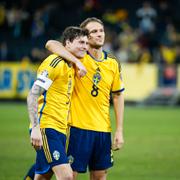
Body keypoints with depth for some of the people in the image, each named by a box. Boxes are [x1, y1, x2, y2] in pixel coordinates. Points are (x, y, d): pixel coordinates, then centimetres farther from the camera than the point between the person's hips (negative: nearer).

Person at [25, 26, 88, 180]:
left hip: (60, 130, 9)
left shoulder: (71, 67, 17)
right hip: (46, 127, -9)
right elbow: (33, 96, -16)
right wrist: (35, 128, -24)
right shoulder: (55, 63, -10)